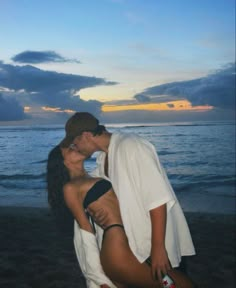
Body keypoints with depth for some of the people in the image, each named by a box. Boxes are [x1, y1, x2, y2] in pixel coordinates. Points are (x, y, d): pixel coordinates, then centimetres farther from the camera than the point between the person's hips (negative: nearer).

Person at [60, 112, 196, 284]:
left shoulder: (131, 147, -21)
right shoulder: (103, 159, 6)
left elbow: (158, 199, -24)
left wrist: (158, 248, -24)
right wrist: (96, 214, -6)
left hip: (160, 243, -8)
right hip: (135, 243, 8)